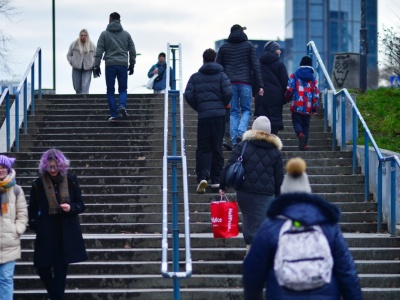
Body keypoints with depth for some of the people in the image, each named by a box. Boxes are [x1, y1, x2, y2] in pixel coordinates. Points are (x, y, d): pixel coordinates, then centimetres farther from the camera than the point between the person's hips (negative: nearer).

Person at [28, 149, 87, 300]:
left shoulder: (71, 180, -1)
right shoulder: (38, 184, -2)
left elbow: (80, 205, 4)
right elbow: (33, 209, 5)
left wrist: (71, 207, -16)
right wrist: (35, 226, -7)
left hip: (66, 233, 0)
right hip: (46, 233, 0)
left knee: (61, 269, 1)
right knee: (42, 267, 1)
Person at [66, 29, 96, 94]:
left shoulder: (92, 45, 5)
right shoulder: (74, 44, 4)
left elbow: (95, 56, 12)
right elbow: (69, 55, 12)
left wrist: (93, 64, -3)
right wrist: (72, 63, -2)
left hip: (87, 69, -1)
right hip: (76, 69, 1)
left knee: (85, 86, -14)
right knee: (77, 87, 5)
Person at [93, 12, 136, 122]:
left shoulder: (104, 34, 3)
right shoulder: (126, 34, 10)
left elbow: (99, 51, -2)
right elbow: (132, 51, 11)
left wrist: (96, 65, 0)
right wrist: (132, 65, 18)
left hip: (110, 65, -2)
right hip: (123, 65, 2)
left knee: (110, 91, 6)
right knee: (123, 89, 11)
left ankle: (114, 115, 0)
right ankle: (122, 106, -17)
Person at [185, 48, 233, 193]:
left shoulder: (195, 77, 7)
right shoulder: (221, 75, 4)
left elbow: (188, 95, -2)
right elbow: (228, 93, -8)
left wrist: (198, 108, 12)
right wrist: (222, 105, 10)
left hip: (203, 116, 0)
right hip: (219, 115, 0)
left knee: (203, 148, 4)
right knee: (217, 147, 9)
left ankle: (202, 177, -16)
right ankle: (216, 180, 11)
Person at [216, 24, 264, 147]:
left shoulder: (223, 47, 11)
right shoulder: (249, 45, 5)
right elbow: (255, 66, -1)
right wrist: (260, 85, -2)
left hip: (230, 84, 2)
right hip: (245, 83, -2)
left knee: (234, 112, 6)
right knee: (246, 110, 9)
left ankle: (235, 141, -1)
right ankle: (241, 133, -15)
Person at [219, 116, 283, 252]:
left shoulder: (242, 146, 1)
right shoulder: (275, 151, 9)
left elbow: (230, 166, -5)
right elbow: (279, 176, 10)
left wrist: (222, 185, 1)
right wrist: (278, 196, 18)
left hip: (245, 191, 0)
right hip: (266, 194, 0)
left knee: (248, 218, 15)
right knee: (261, 223, -1)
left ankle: (250, 246, 19)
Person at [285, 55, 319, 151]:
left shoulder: (294, 75, -1)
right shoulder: (313, 78, 5)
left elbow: (289, 89, -6)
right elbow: (316, 94, 2)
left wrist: (287, 98, 14)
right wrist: (315, 107, 8)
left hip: (297, 105, -2)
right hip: (308, 107, 2)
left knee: (296, 121, 5)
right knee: (306, 125, 11)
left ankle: (300, 134, -26)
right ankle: (304, 144, 7)